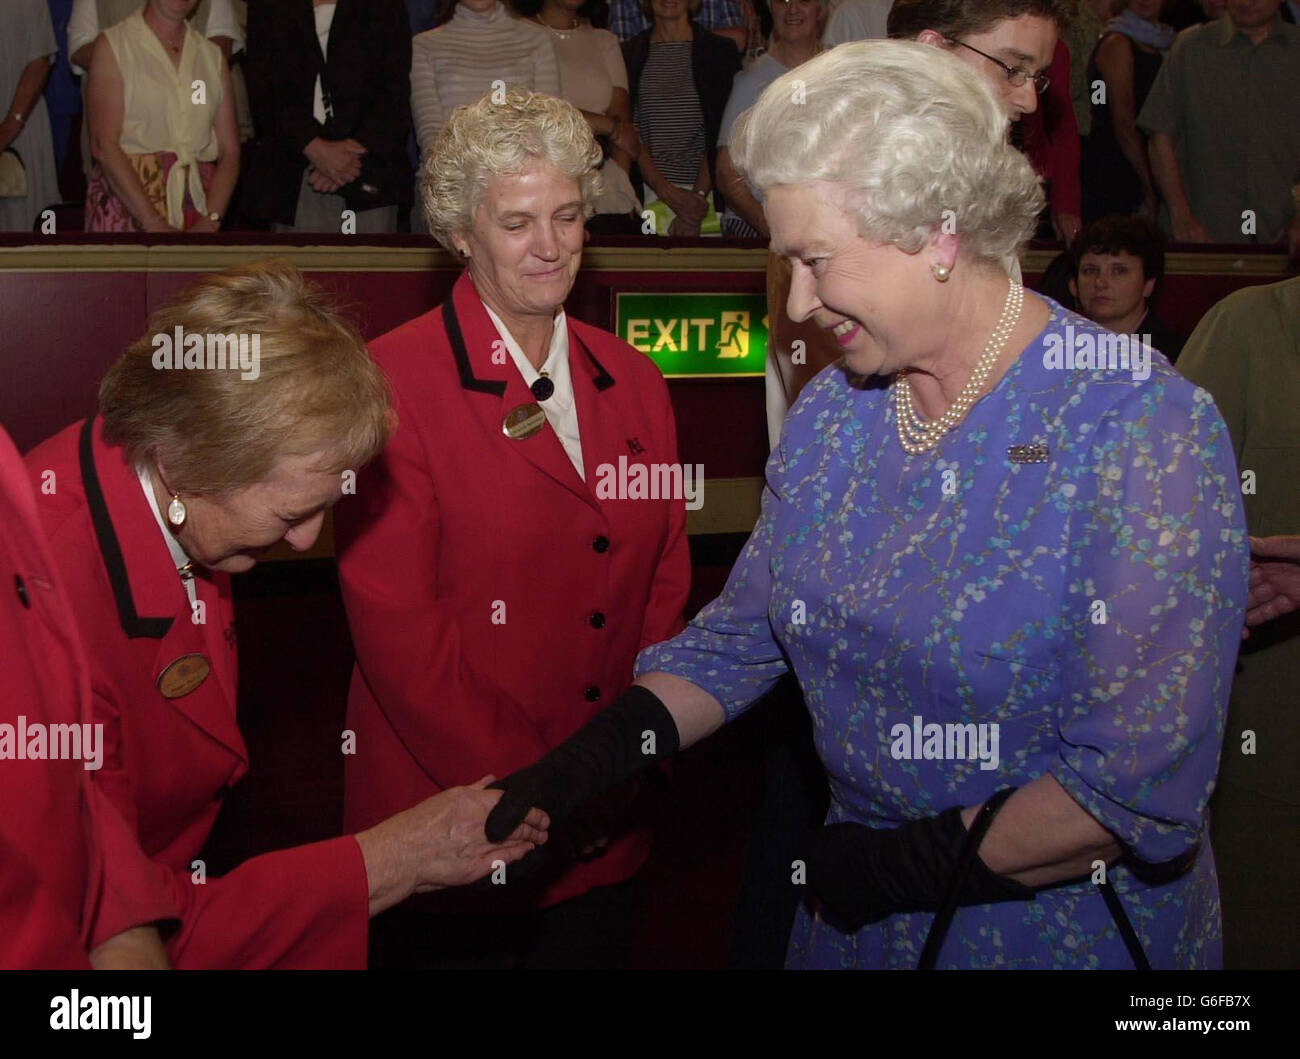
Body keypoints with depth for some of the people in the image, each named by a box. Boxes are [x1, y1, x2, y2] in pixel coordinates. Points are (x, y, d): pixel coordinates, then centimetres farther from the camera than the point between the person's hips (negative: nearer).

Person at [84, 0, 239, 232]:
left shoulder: (213, 56, 12)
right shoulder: (112, 45, 1)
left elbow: (229, 151, 5)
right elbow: (104, 145, -9)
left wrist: (210, 221, -11)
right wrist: (155, 225, -17)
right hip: (127, 208, -3)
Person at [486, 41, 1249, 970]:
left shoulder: (1144, 431, -23)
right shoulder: (830, 412, -2)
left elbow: (1141, 783, -25)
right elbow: (740, 636, 5)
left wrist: (914, 864, -17)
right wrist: (585, 761, -7)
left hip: (1071, 924, -5)